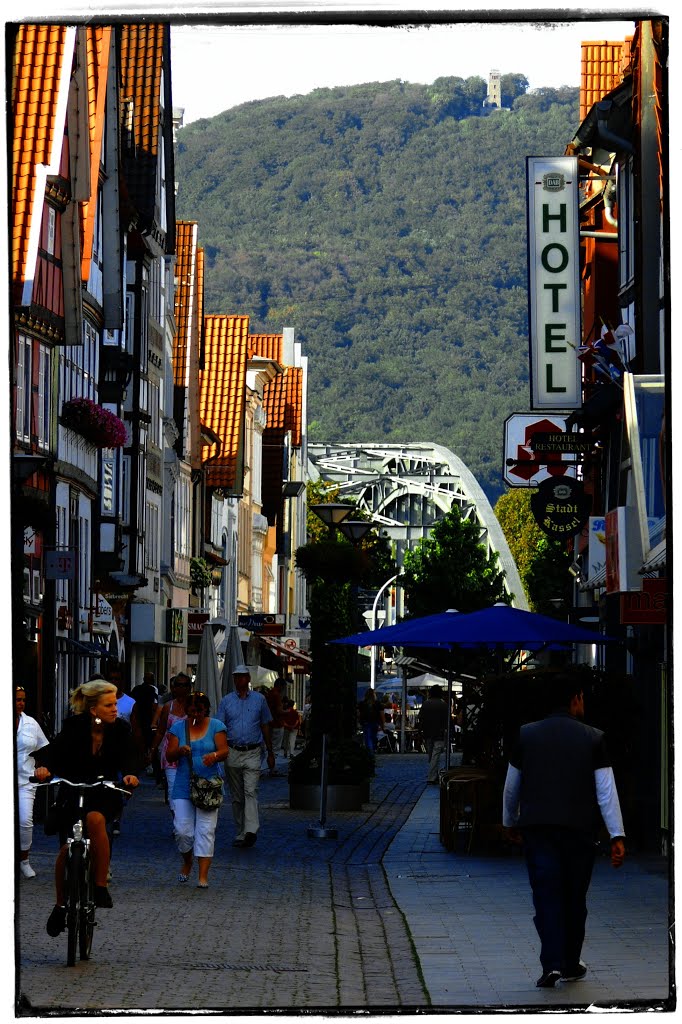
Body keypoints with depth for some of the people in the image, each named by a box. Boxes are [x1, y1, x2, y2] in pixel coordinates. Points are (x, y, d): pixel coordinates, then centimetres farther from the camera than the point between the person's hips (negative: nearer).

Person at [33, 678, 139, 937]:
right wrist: (44, 766, -44)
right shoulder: (74, 726, -13)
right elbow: (55, 748, -23)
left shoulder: (121, 728, -8)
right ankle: (61, 905, 16)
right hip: (72, 790, 0)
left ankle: (100, 885, -24)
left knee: (95, 818, -34)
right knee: (66, 849, -7)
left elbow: (126, 757, -14)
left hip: (105, 793, 0)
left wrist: (128, 773, -37)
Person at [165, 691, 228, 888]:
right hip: (184, 785, 1)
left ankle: (203, 875, -6)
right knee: (182, 830, -3)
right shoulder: (178, 727, 7)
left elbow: (224, 751, -5)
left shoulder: (216, 726, 4)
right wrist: (180, 751, -19)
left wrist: (214, 756, -27)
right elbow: (169, 756, 3)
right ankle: (187, 861, 26)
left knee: (206, 829, -6)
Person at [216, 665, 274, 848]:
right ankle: (240, 834, 13)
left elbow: (266, 727, 13)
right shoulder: (226, 701, 8)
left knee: (250, 791, -16)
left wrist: (270, 753, 13)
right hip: (232, 752, 2)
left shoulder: (259, 699, 7)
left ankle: (251, 831, -26)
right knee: (236, 796, 7)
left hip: (252, 752, -2)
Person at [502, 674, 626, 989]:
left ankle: (552, 963, -18)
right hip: (579, 830, 0)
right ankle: (571, 965, 21)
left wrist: (510, 823, 28)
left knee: (546, 894, -2)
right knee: (575, 897, 12)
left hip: (536, 826, 1)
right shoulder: (592, 738, -1)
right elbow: (606, 791, -5)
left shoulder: (527, 735, 5)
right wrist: (617, 836, -5)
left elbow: (511, 787, 13)